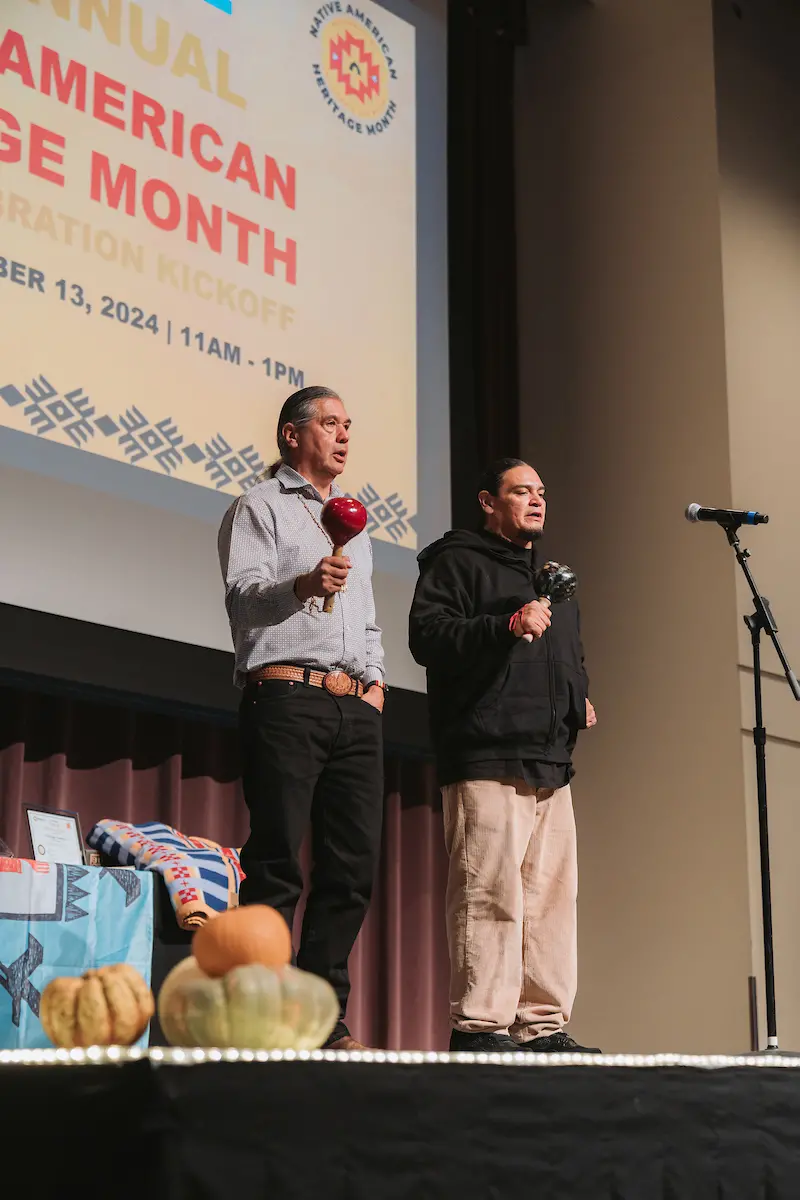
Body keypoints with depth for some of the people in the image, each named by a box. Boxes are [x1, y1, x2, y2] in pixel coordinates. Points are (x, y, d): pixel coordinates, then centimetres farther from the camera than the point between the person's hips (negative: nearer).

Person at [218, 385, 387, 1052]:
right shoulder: (260, 507, 9)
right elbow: (242, 592, -6)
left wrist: (376, 678, 16)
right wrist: (301, 585, -24)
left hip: (357, 709, 7)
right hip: (287, 696, -7)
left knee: (354, 865, 1)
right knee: (278, 864, -11)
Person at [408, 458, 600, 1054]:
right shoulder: (458, 562, 5)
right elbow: (427, 635, -10)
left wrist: (579, 699, 20)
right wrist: (508, 626, -20)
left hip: (552, 766, 8)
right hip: (486, 762, -8)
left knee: (551, 897, 4)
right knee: (491, 894, -14)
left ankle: (544, 1027, 7)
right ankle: (480, 1027, -12)